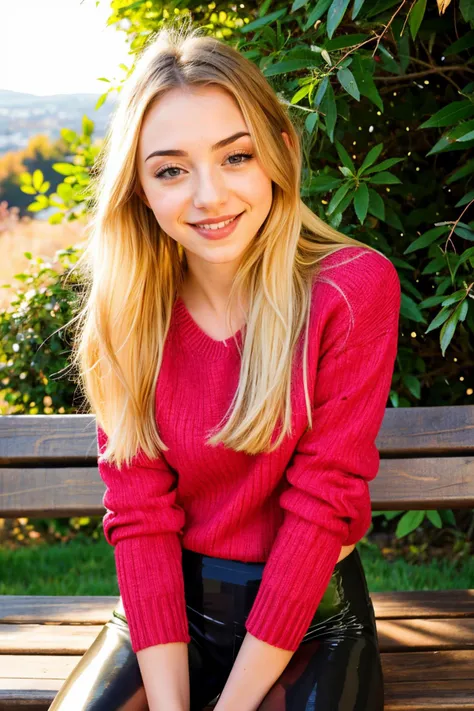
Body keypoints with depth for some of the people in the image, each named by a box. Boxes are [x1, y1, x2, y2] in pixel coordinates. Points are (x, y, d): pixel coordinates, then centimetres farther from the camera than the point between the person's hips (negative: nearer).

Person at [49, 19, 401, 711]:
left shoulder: (354, 287, -14)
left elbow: (321, 503, -15)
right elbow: (140, 512, -7)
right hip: (170, 604, 2)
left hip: (311, 610, -2)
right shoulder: (129, 311, -5)